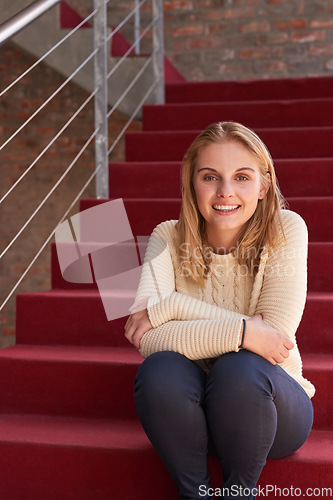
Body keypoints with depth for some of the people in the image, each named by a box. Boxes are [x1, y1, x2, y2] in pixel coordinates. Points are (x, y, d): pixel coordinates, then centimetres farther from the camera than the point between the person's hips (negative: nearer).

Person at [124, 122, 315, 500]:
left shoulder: (285, 231, -11)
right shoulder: (169, 239, -8)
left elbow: (275, 333, -20)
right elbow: (149, 339, -19)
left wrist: (172, 306, -22)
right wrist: (241, 331, -29)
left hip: (269, 403, -1)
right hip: (189, 407, 1)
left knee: (240, 368, -33)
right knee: (159, 370, -30)